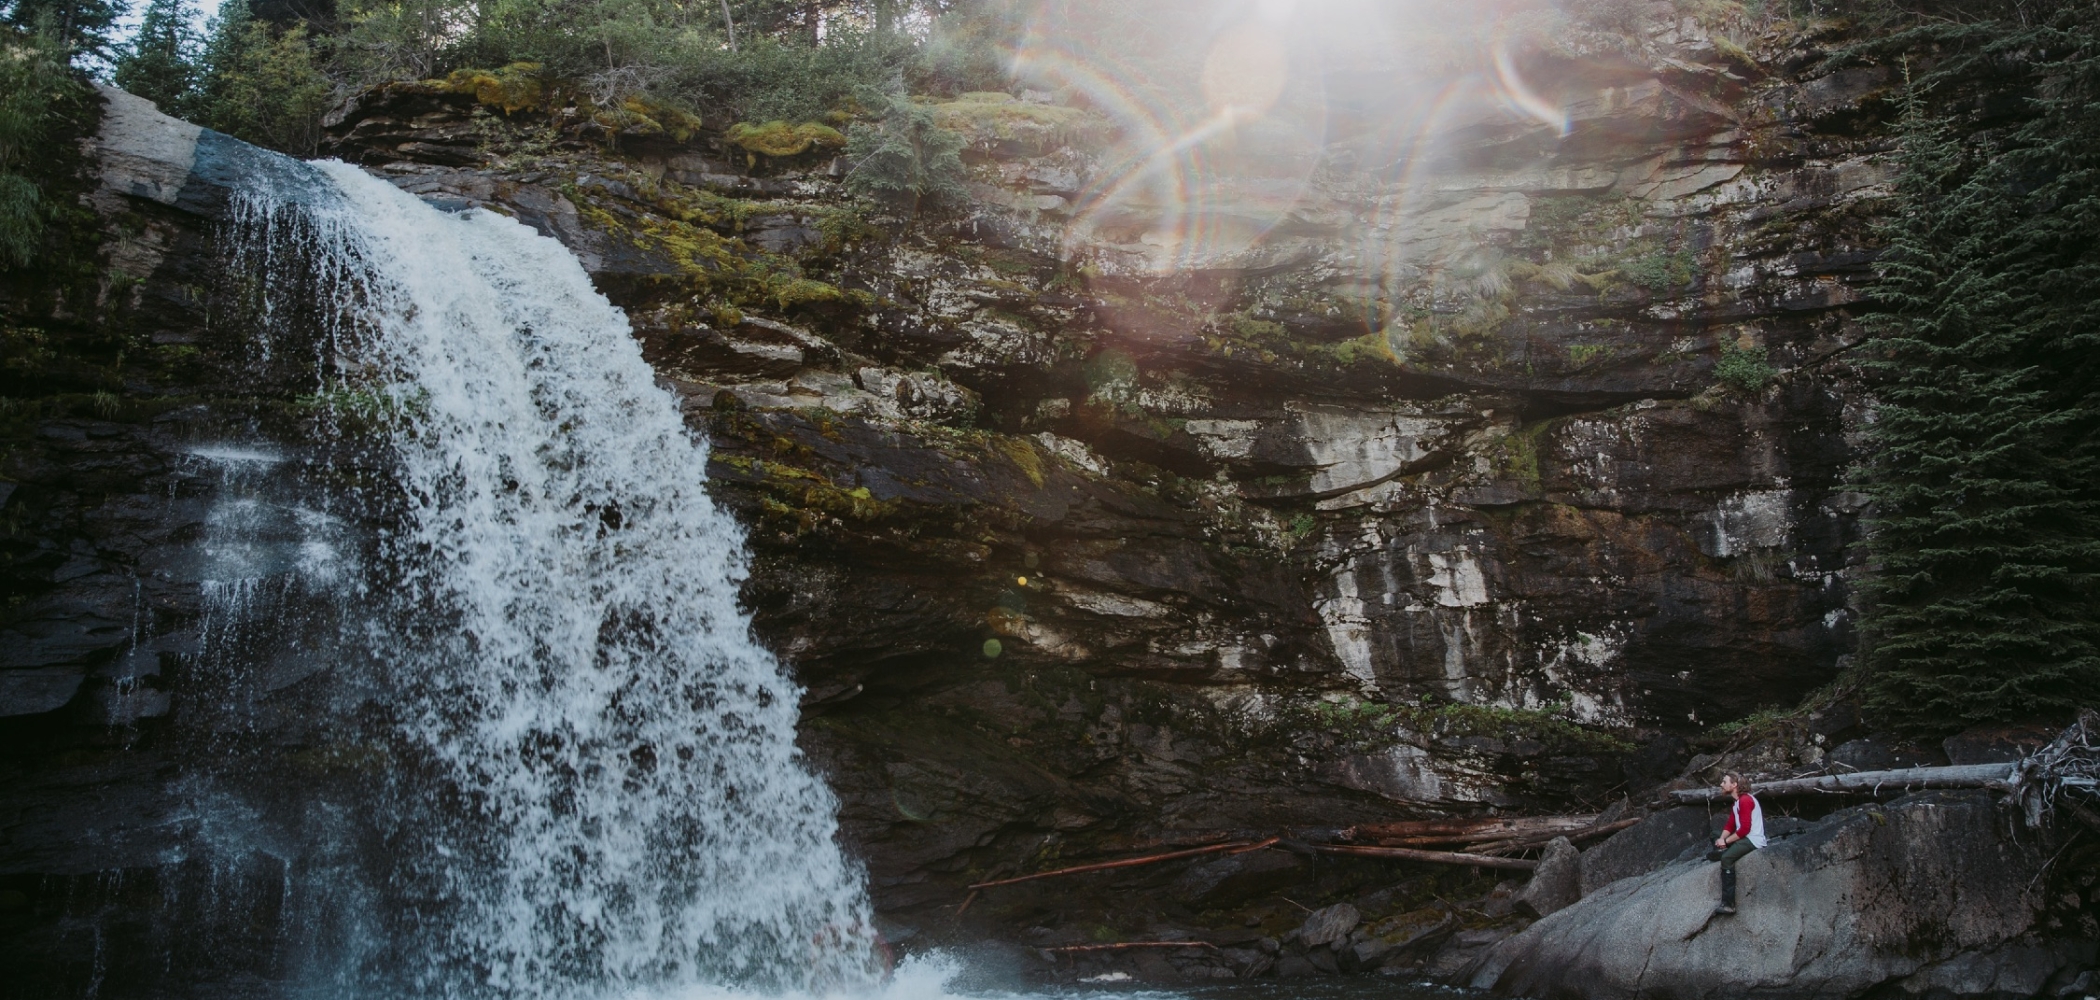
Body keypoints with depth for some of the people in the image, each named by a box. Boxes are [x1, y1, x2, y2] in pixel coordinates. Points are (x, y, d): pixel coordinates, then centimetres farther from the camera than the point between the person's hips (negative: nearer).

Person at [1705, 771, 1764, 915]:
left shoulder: (1745, 800, -15)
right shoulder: (1736, 803, 18)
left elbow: (1744, 829, -21)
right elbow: (1729, 826, 13)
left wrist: (1726, 841, -14)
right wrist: (1722, 839, -6)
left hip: (1753, 840, -11)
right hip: (1743, 839, 11)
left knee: (1727, 858, -28)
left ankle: (1728, 903, -31)